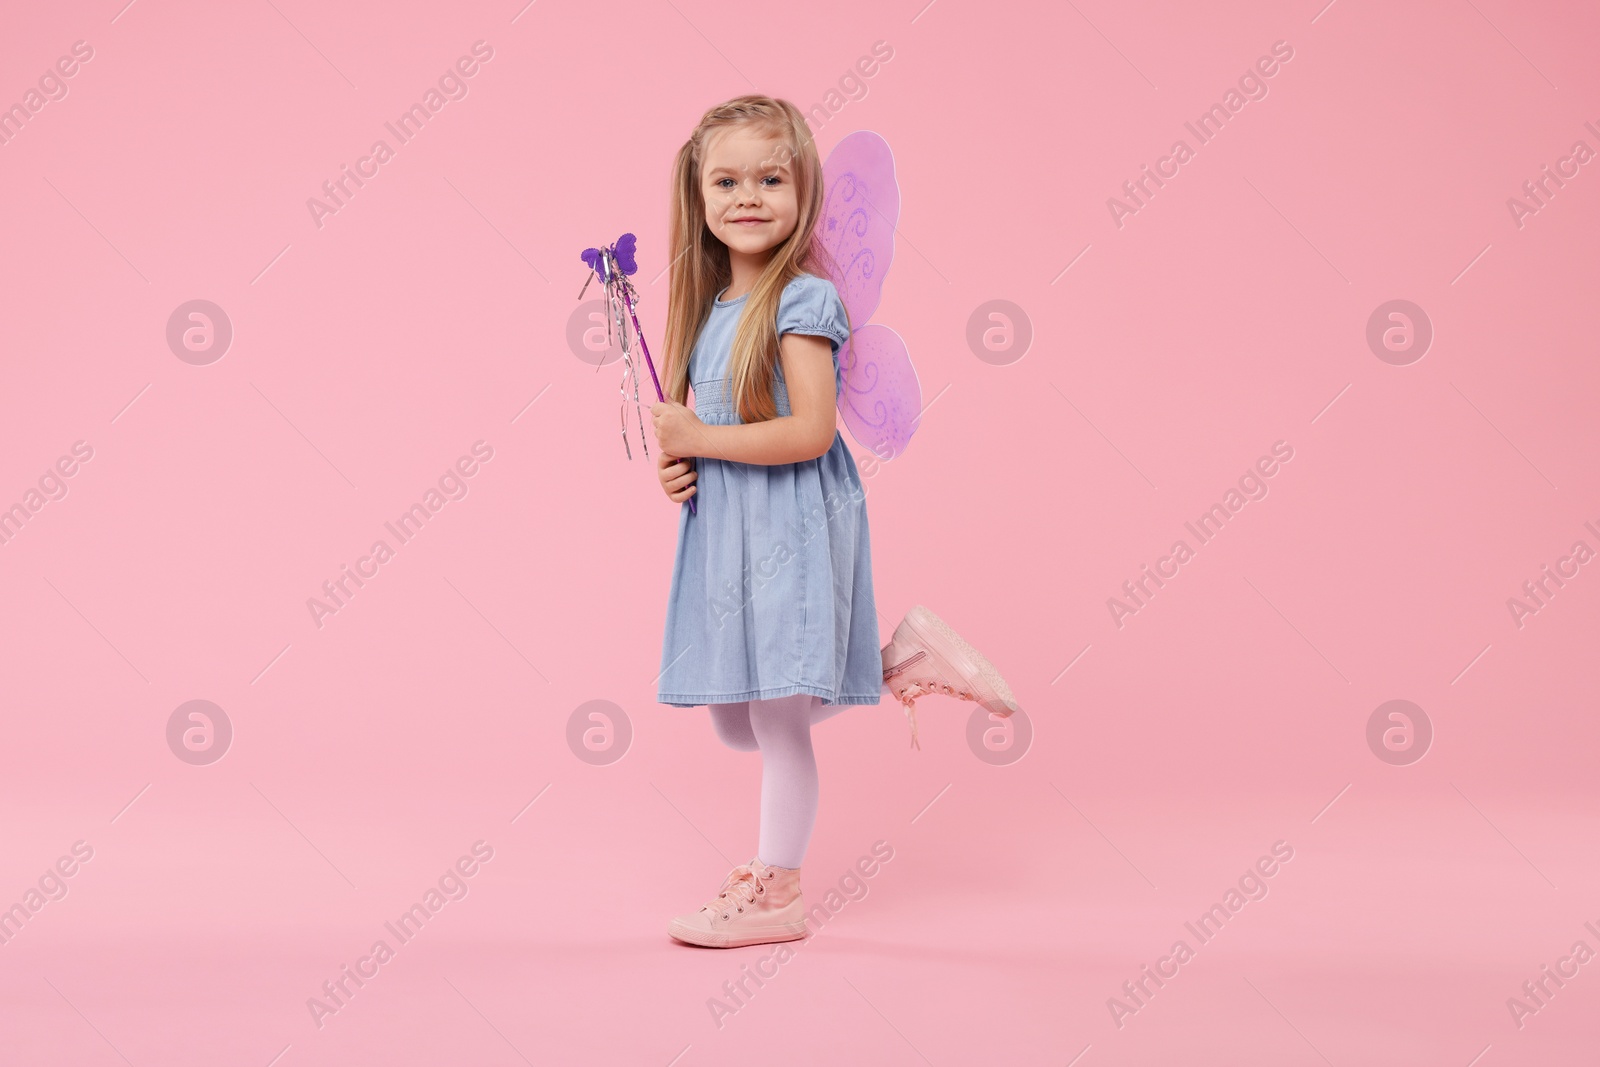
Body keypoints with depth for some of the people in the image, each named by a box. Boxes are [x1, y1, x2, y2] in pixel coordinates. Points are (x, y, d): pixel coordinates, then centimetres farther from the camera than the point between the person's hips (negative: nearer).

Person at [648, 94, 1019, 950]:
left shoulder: (803, 299, -13)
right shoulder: (709, 304, 11)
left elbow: (810, 430, -22)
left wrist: (697, 439, -17)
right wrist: (673, 466, 1)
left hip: (790, 531, -9)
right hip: (722, 530, 9)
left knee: (776, 718, 0)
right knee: (736, 723, 13)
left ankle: (773, 895, 15)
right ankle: (900, 662, 23)